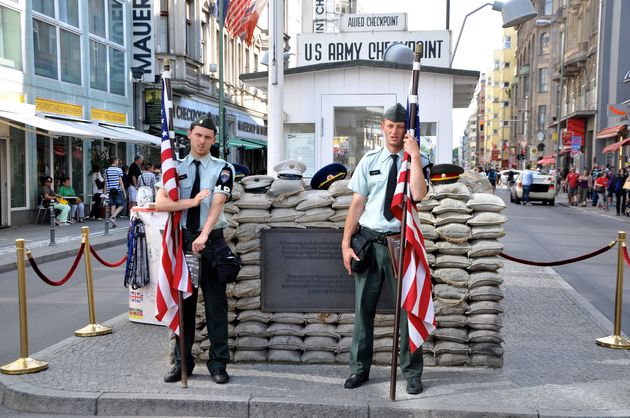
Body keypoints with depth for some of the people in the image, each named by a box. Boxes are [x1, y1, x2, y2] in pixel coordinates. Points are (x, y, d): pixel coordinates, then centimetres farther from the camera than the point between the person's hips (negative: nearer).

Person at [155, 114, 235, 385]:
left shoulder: (222, 169, 0)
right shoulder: (176, 168, 7)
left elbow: (217, 203, -14)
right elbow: (160, 203, -4)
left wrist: (203, 236, -27)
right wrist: (191, 202, -17)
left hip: (212, 241, -2)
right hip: (183, 239, 2)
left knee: (216, 304, 2)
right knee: (183, 302, 9)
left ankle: (218, 364, 13)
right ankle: (182, 362, 21)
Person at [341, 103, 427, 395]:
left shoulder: (415, 161, 0)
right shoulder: (369, 160, 5)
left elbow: (418, 195, -20)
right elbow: (357, 203, 3)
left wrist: (414, 155, -19)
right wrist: (346, 243, -2)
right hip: (369, 241, 2)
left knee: (407, 306, 6)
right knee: (363, 307, 10)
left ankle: (412, 372, 22)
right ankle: (360, 368, 25)